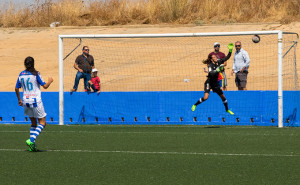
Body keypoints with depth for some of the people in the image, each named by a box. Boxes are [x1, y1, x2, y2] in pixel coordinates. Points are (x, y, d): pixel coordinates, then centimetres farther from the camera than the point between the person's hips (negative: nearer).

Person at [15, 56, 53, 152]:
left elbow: (16, 89, 11)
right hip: (35, 101, -6)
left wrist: (19, 100, 24)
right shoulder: (35, 74, -10)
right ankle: (31, 140, -18)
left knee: (33, 123, 17)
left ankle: (32, 145, 8)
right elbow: (45, 86, -8)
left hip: (26, 101, 6)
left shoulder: (21, 75, 5)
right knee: (42, 122, 2)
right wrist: (50, 81, 13)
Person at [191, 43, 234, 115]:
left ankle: (227, 109, 32)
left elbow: (227, 57, 7)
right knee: (205, 97, -20)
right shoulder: (210, 65, -19)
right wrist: (218, 69, -47)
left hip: (215, 83, 6)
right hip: (209, 82, -6)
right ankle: (195, 105, 1)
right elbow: (211, 73, -36)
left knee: (223, 97, 12)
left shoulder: (218, 62, -1)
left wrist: (230, 49, -5)